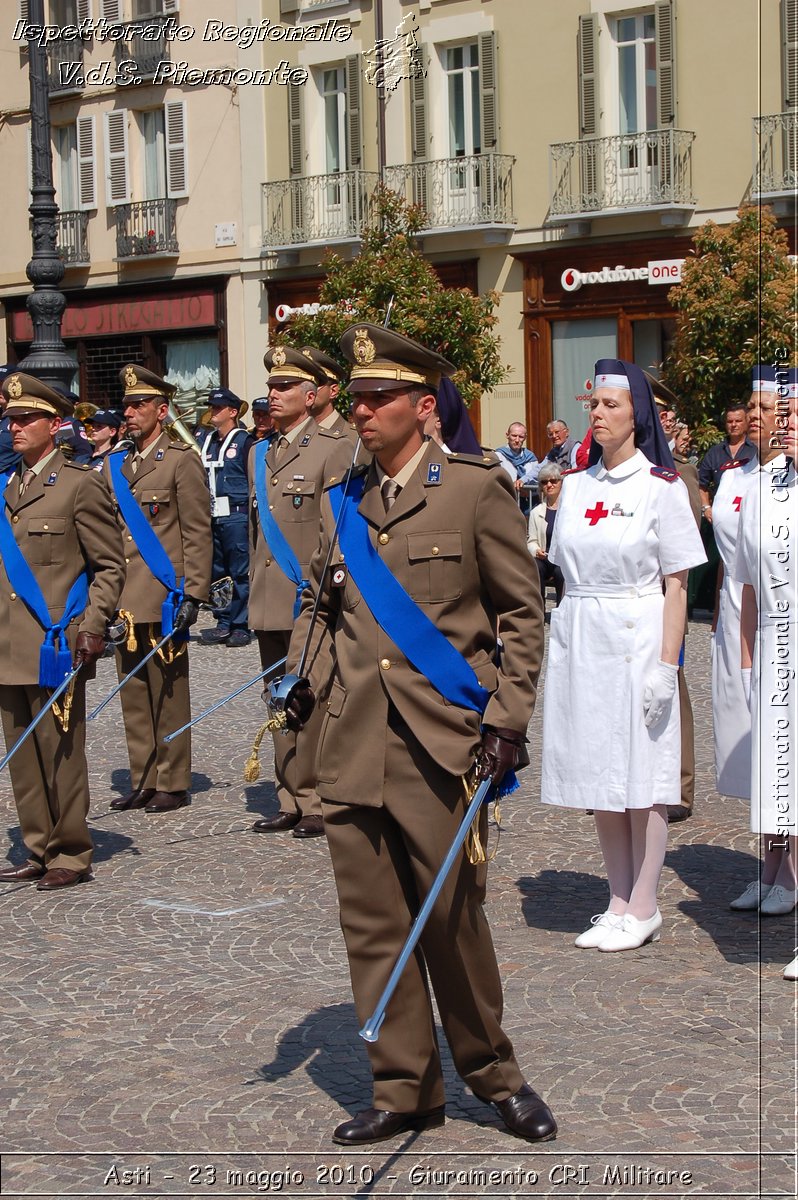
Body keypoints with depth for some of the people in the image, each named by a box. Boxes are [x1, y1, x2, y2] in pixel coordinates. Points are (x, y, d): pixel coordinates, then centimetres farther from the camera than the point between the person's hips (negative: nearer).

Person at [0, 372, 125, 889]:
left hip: (55, 647, -6)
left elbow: (110, 565, -4)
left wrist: (91, 629, -13)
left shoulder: (80, 485, -4)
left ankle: (70, 855, 10)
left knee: (60, 755, -1)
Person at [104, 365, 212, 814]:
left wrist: (192, 594, -13)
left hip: (163, 598, -6)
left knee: (169, 696, 1)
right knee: (134, 697, 9)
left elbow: (198, 535, -6)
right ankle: (144, 781, 18)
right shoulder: (114, 465, 15)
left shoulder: (182, 460, -2)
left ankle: (173, 784, 9)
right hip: (125, 600, 6)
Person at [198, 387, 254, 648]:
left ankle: (241, 626, 4)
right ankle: (224, 624, 17)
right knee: (215, 572, 10)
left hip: (236, 516, -7)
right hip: (210, 517, 7)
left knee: (241, 574, -2)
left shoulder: (244, 441, -4)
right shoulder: (206, 442, 15)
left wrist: (251, 513, -12)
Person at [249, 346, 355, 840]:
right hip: (270, 603, 7)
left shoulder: (333, 448, -6)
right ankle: (291, 800, 19)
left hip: (313, 601, -7)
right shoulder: (260, 454, 16)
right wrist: (254, 592, 18)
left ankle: (321, 804, 4)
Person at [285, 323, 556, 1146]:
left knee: (451, 919, 3)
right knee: (371, 922, 7)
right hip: (353, 745, 5)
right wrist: (302, 674, 6)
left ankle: (491, 1072, 25)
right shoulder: (342, 502, 12)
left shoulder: (476, 488, -2)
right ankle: (403, 1089, 20)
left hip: (441, 740, -4)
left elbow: (522, 611, 0)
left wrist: (509, 717, -7)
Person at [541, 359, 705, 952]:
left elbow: (676, 585, -7)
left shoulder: (661, 487, -6)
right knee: (597, 772, 10)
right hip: (578, 639, 6)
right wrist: (565, 643, 8)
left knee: (642, 776, 1)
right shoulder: (576, 484, 9)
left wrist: (666, 665, -13)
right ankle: (619, 900, 20)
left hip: (636, 637, -5)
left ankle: (644, 908, 10)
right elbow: (568, 569, 13)